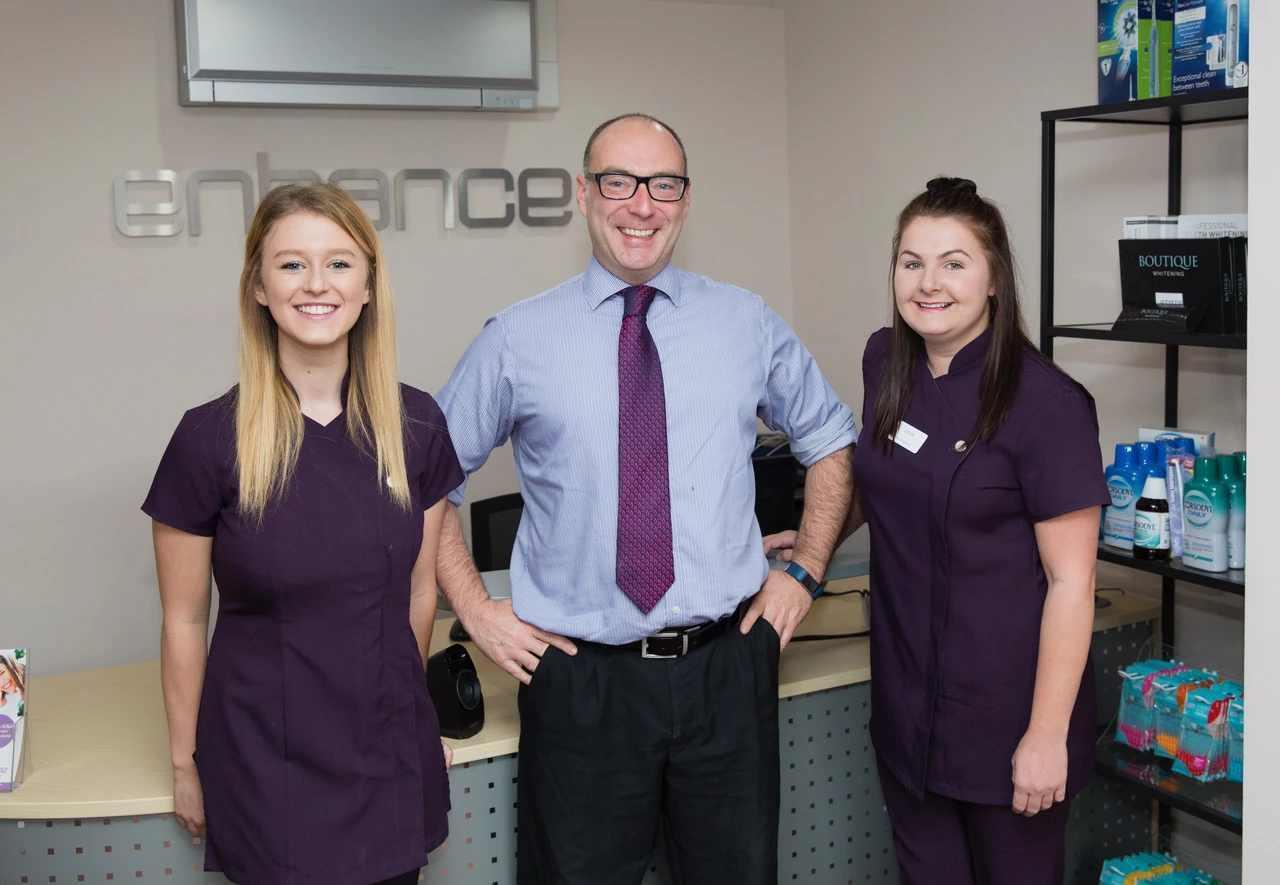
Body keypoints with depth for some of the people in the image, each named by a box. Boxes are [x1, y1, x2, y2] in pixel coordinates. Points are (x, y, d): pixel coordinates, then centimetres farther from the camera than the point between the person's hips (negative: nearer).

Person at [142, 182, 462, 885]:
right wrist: (185, 762, 3)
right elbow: (184, 620, -3)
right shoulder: (210, 439, -12)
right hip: (264, 766, -2)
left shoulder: (417, 426, -4)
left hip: (393, 760, 3)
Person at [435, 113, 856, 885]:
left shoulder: (749, 325, 4)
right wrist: (474, 608, 0)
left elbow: (832, 442, 16)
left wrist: (805, 572, 7)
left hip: (728, 667, 2)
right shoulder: (518, 341, -2)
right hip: (583, 677, -1)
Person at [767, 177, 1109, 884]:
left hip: (1007, 708, -5)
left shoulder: (1045, 402, -17)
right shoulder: (885, 362, 2)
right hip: (907, 697, 6)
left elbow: (1069, 580, -17)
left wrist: (1047, 736, -17)